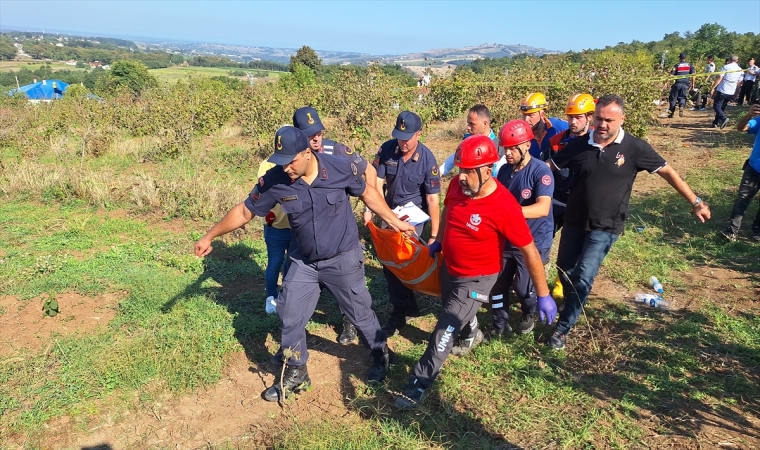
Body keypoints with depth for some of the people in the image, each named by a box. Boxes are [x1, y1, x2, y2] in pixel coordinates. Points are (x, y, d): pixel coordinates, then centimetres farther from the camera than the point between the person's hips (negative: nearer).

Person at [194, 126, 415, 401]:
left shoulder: (341, 169, -20)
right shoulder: (274, 180, -17)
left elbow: (367, 193, -1)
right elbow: (245, 211, -5)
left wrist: (394, 221, 3)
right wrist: (209, 237, 0)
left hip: (343, 259, -2)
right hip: (304, 262, 2)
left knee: (359, 312, 11)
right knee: (290, 317, 5)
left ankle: (381, 355, 39)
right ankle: (295, 374, 28)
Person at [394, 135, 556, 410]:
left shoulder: (505, 207, -32)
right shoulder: (457, 185, -15)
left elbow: (529, 251, -23)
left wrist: (543, 296, -18)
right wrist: (438, 241, 13)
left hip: (476, 279, -7)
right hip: (449, 268, 7)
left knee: (445, 330, -6)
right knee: (451, 309, 30)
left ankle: (419, 384, 12)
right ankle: (471, 334, 63)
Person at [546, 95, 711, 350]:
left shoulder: (635, 148, -9)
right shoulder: (579, 145, -4)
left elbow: (667, 172, 0)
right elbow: (548, 167, 5)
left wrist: (696, 202, 1)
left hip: (605, 228, -3)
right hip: (574, 222, 3)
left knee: (584, 276, -14)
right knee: (565, 270, 12)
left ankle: (563, 327, 0)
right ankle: (574, 307, 41)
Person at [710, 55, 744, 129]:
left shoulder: (726, 67, -7)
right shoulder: (740, 70, 11)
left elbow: (719, 78, -14)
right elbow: (739, 82, 17)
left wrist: (713, 88, -13)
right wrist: (736, 92, 27)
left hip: (722, 90, -6)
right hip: (731, 92, 6)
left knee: (716, 106, -5)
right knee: (722, 107, 16)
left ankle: (723, 118, -28)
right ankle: (716, 123, 19)